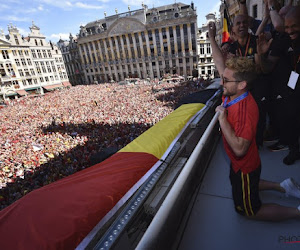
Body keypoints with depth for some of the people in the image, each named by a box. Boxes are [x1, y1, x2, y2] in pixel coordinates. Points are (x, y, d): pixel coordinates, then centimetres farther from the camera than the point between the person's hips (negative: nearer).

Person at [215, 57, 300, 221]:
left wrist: (222, 118, -40)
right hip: (238, 163, 9)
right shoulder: (231, 95, -12)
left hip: (245, 167, -9)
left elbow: (239, 149, -42)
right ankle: (282, 186, 41)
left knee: (248, 211, 16)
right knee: (237, 185, 39)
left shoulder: (246, 109, -38)